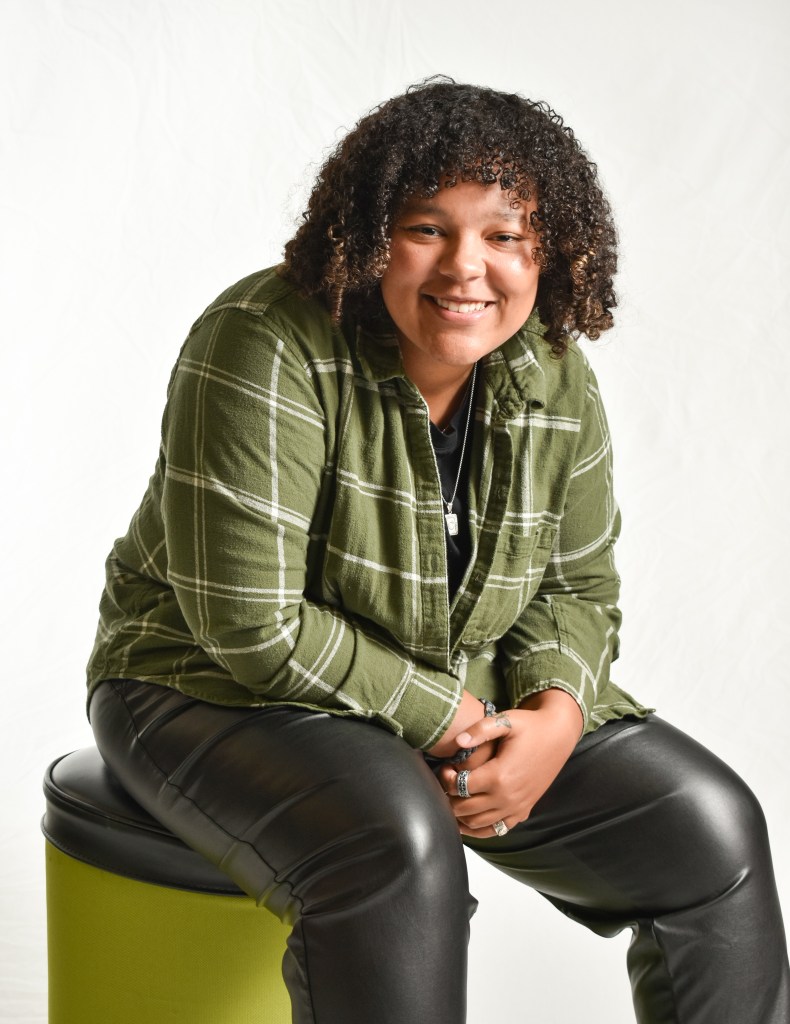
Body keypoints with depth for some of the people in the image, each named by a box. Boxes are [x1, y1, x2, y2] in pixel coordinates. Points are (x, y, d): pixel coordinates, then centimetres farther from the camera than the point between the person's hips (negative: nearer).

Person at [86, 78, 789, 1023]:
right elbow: (253, 626, -25)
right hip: (219, 692, -5)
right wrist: (449, 719, -18)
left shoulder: (554, 380, -3)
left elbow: (577, 587, 8)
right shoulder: (269, 346, -23)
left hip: (465, 702, 6)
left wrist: (554, 715, -13)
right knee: (397, 842, -37)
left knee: (710, 827, -5)